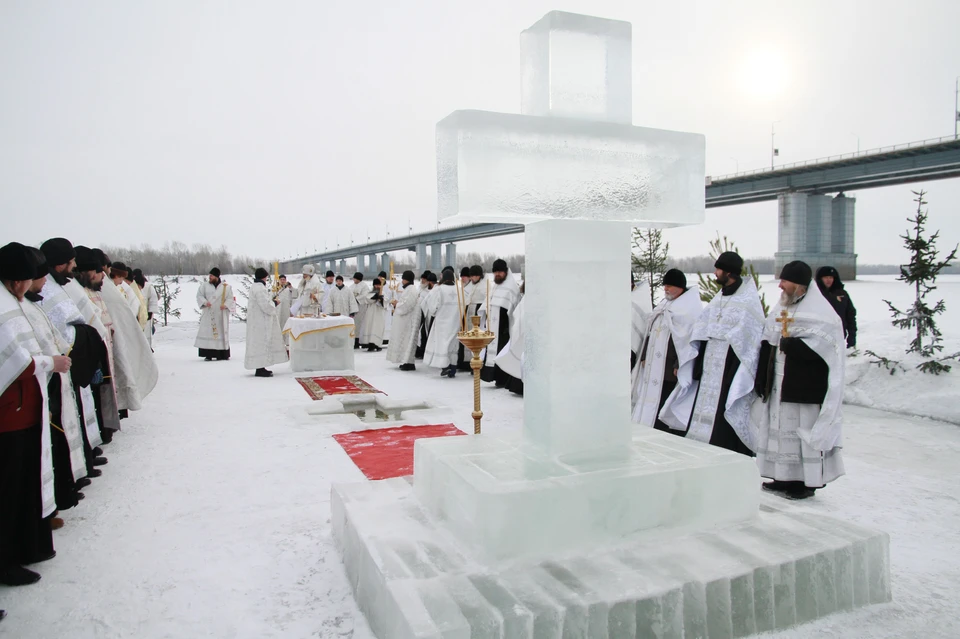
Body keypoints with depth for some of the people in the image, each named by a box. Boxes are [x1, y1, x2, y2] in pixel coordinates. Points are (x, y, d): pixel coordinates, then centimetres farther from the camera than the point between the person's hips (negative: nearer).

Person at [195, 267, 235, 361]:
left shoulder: (226, 287, 2)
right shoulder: (205, 285, 6)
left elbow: (230, 298, 2)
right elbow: (199, 295, 6)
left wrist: (225, 305, -17)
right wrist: (205, 302, -13)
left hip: (221, 314, 0)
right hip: (208, 314, 1)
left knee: (222, 332, 2)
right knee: (207, 332, -6)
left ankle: (223, 354, 9)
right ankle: (208, 355, -7)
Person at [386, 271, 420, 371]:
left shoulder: (412, 290, -15)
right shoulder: (407, 289, 17)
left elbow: (406, 305, -23)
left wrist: (396, 304, -10)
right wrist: (396, 303, 5)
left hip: (409, 320, -10)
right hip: (404, 320, 10)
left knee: (407, 340, -9)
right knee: (403, 340, 11)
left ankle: (409, 363, -7)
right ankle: (406, 361, 15)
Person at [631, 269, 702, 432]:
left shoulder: (691, 307, -8)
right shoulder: (664, 305, 17)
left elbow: (691, 338, -14)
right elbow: (651, 331, 19)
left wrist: (680, 364, -18)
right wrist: (644, 356, 14)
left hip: (671, 367, -8)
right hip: (655, 364, 8)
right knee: (652, 399, 8)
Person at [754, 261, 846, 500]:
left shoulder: (819, 312, -10)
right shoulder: (782, 307, 14)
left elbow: (822, 346, -19)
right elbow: (767, 344, 13)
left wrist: (792, 345, -24)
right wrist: (761, 376, 7)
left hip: (805, 387, -8)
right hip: (779, 384, 8)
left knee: (803, 430, -4)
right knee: (781, 427, 11)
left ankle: (808, 482, 8)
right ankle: (785, 478, 21)